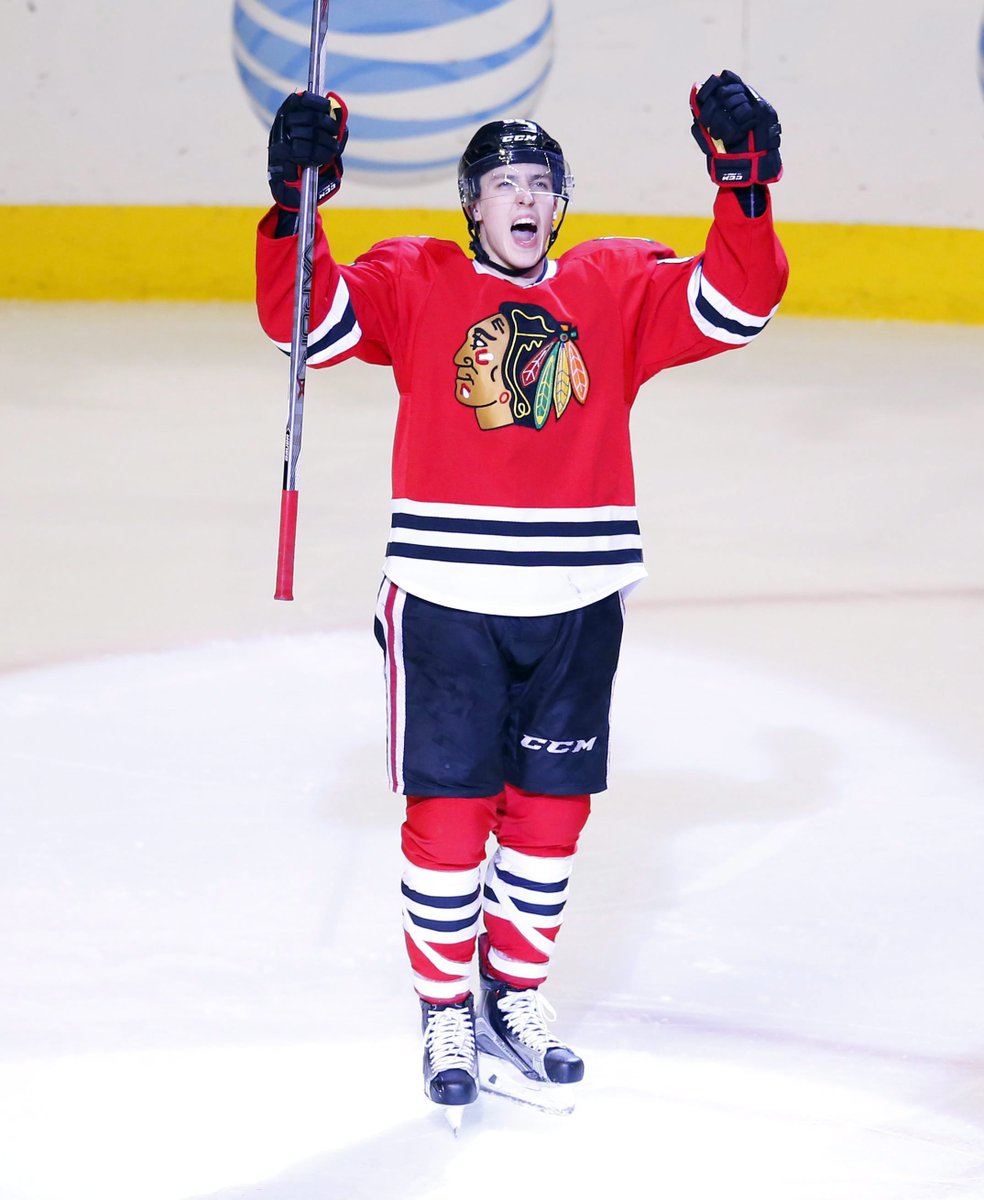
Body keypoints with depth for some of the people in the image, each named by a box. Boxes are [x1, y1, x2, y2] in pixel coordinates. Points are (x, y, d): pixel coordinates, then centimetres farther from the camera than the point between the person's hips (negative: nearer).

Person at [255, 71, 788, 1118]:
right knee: (448, 814, 0)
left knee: (549, 812, 10)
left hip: (574, 602, 2)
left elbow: (735, 304, -3)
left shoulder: (620, 288, 6)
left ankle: (515, 1000, 27)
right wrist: (294, 201, -21)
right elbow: (306, 321, -9)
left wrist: (744, 184, -15)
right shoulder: (412, 285, 1)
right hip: (442, 598, -2)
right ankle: (445, 1018, 15)